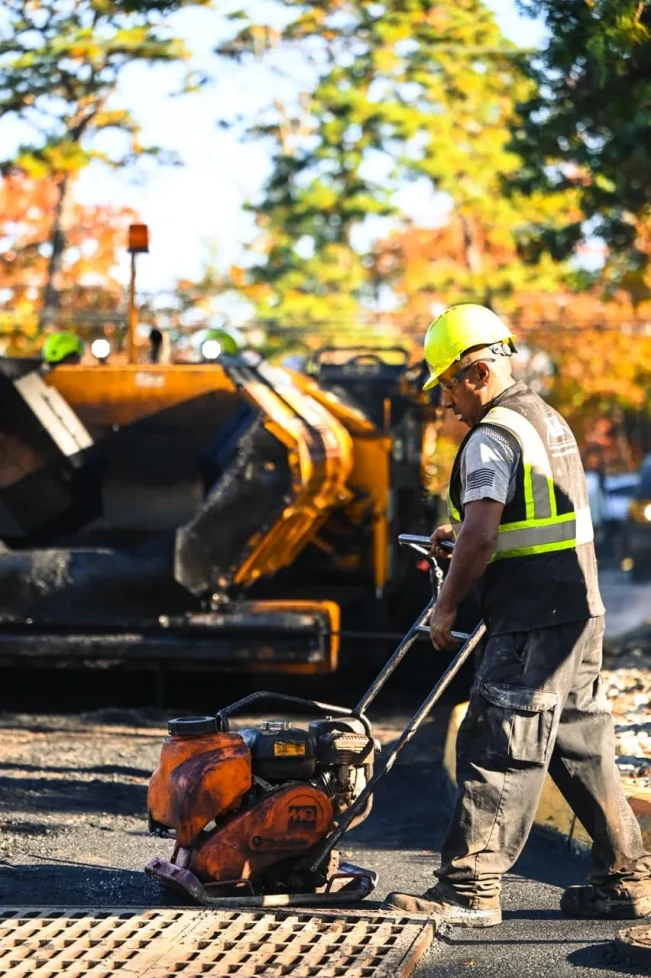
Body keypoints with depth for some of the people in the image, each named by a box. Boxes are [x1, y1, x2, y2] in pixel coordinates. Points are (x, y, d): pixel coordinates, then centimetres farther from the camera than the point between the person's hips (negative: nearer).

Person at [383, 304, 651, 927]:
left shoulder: (492, 437, -13)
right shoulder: (548, 420, 18)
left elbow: (481, 537, -22)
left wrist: (445, 608, -11)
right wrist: (461, 533, 18)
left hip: (532, 623, -10)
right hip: (579, 610, 10)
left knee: (499, 751, -8)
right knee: (581, 748, 14)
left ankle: (468, 888, -7)